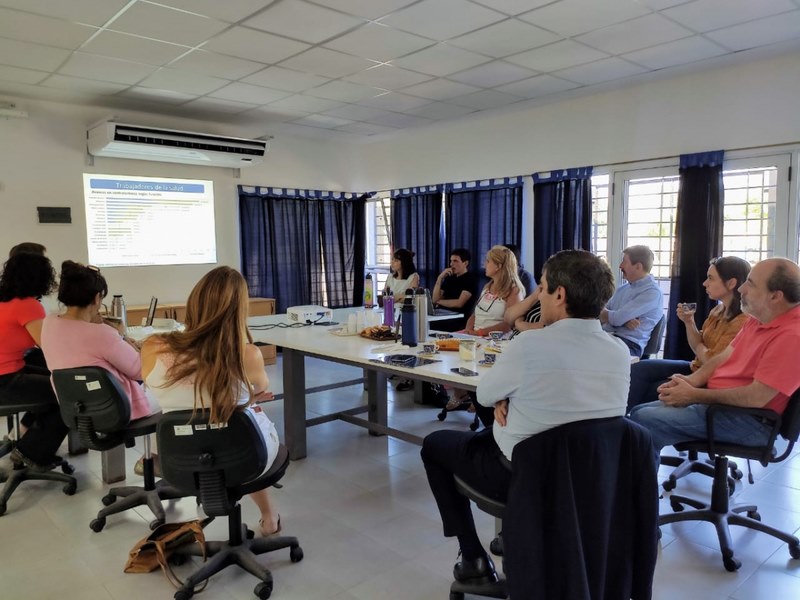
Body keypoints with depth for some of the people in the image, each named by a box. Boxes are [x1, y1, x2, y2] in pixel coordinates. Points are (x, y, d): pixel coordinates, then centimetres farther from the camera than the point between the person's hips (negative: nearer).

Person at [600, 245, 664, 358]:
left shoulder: (652, 292, -4)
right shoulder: (622, 289, 22)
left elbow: (618, 318, -12)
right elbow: (604, 314, 13)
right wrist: (624, 320, -8)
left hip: (629, 344, -7)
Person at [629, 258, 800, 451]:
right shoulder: (758, 319, 10)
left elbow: (756, 397, -24)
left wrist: (694, 395, -15)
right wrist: (690, 381, -4)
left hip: (747, 420, -10)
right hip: (717, 400, 10)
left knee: (646, 420, -21)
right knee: (639, 412, 5)